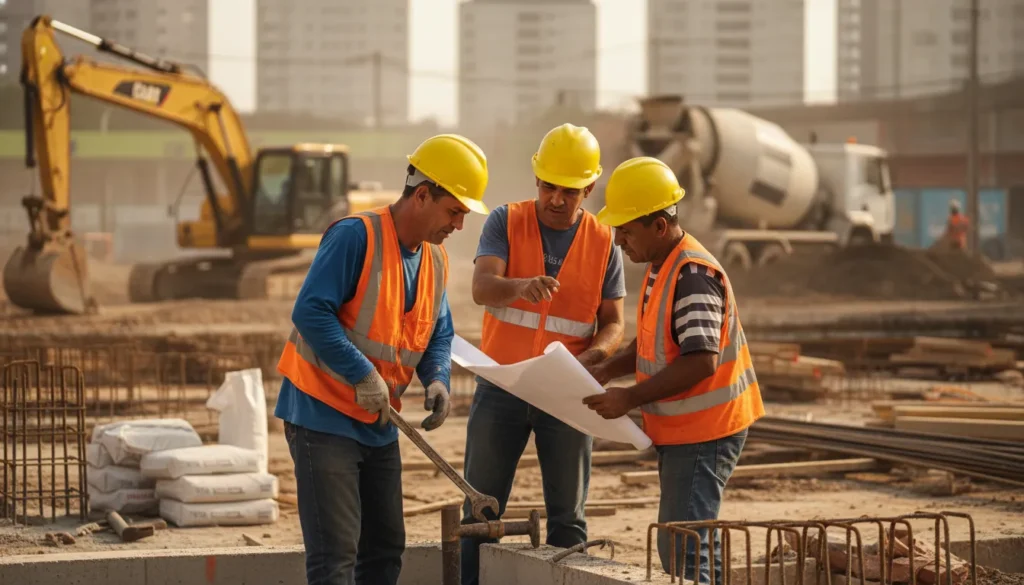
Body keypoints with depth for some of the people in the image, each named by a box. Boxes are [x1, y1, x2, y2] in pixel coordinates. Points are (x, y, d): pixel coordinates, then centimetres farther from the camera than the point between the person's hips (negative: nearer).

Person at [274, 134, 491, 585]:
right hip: (324, 416, -9)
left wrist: (437, 379, -6)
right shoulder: (355, 236, -18)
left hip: (379, 426, 9)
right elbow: (311, 311, -24)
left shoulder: (435, 261, 8)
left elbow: (438, 334, 15)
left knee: (385, 548, 14)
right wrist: (364, 375, -24)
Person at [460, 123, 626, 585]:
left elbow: (613, 324, 0)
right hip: (501, 387, 0)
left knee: (567, 516, 5)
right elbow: (481, 288, -19)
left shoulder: (602, 243, 0)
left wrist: (589, 359, -22)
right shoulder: (506, 223, -3)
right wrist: (520, 286, -41)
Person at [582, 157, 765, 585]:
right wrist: (607, 370, 5)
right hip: (681, 431, 11)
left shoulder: (692, 274, -22)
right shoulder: (660, 268, 10)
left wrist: (630, 398, -25)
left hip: (704, 433, -11)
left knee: (682, 549, -11)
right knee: (692, 547, 17)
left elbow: (701, 361, -28)